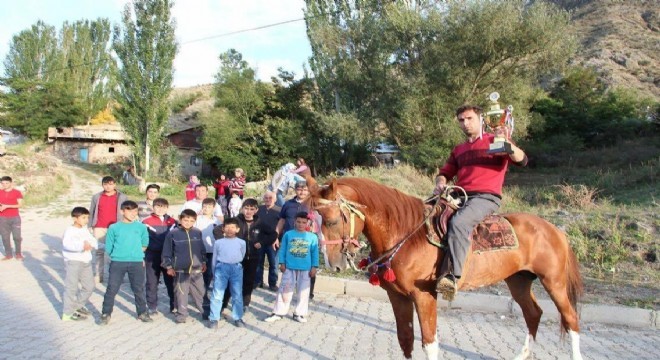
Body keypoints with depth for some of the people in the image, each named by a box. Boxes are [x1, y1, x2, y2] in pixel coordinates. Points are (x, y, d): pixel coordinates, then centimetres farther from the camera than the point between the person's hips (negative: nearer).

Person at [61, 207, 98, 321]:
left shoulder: (85, 230, 11)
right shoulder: (70, 230, -13)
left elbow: (93, 240, 2)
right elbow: (67, 243, -31)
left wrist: (91, 244, -22)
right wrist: (81, 245, -46)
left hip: (86, 261, 8)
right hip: (73, 261, -8)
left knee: (89, 286, 14)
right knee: (71, 287, -4)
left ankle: (77, 305, 32)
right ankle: (68, 313, 3)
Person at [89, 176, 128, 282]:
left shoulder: (122, 197, 2)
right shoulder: (97, 197, 9)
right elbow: (91, 212, 14)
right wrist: (90, 226, 8)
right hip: (99, 228, 2)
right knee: (99, 251, 5)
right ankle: (99, 275, 11)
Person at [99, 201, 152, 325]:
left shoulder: (141, 227, 3)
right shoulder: (114, 228, -1)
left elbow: (145, 244, 13)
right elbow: (109, 248, 5)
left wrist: (136, 253, 5)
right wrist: (118, 254, 1)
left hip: (137, 263, 1)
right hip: (117, 262, -1)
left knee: (139, 289, 9)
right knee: (111, 289, 2)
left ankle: (142, 313, 21)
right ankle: (106, 313, 14)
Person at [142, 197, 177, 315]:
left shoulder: (172, 222, 3)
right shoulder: (146, 222, -4)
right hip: (152, 257, -1)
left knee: (171, 282, 7)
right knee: (152, 283, 8)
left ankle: (174, 305, 17)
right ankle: (152, 307, 19)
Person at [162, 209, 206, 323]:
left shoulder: (198, 233, 4)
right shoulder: (173, 233, -5)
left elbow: (202, 249, 14)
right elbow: (167, 252, -1)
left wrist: (203, 262, 16)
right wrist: (169, 266, -2)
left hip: (196, 269, 3)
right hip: (180, 269, -2)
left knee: (200, 292, 11)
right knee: (181, 293, 5)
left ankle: (205, 312, 23)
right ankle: (181, 314, 17)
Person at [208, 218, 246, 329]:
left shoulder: (241, 242, 6)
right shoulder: (218, 242, 6)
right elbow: (214, 258, 11)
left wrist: (236, 265, 12)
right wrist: (214, 273, 12)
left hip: (236, 268, 1)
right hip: (221, 268, -1)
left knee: (237, 295, 7)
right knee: (217, 295, 0)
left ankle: (238, 318, 17)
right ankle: (213, 318, 7)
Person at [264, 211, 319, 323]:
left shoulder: (312, 237, -2)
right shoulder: (288, 234, -2)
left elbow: (315, 253, 2)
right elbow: (283, 250, 3)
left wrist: (314, 267, -1)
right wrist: (282, 263, -2)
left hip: (305, 269, 1)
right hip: (289, 268, 0)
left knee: (303, 292, 8)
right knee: (284, 290, 5)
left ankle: (299, 313, 20)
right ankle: (278, 313, 14)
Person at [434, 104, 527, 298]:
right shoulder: (458, 150, 24)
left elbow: (522, 160, -5)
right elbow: (445, 172, 25)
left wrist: (508, 146, -26)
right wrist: (440, 183, 1)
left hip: (486, 197, -7)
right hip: (459, 196, 7)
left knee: (458, 223, -34)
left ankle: (452, 277, -40)